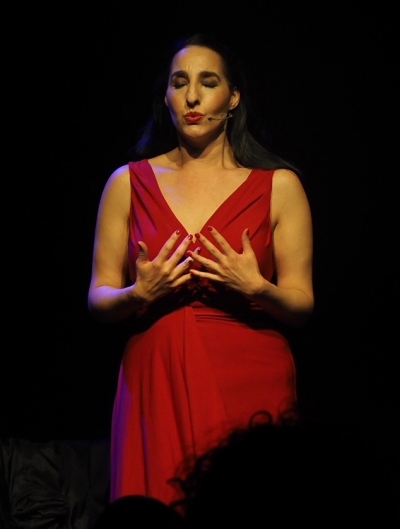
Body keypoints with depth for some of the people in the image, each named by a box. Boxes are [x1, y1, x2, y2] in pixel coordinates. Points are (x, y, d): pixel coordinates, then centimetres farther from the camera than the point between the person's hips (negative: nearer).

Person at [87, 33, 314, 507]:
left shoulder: (279, 185, 6)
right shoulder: (129, 183, 10)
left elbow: (301, 307, 4)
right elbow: (98, 299, 9)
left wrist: (257, 289, -15)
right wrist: (140, 294, -11)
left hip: (250, 385, -1)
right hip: (155, 385, 1)